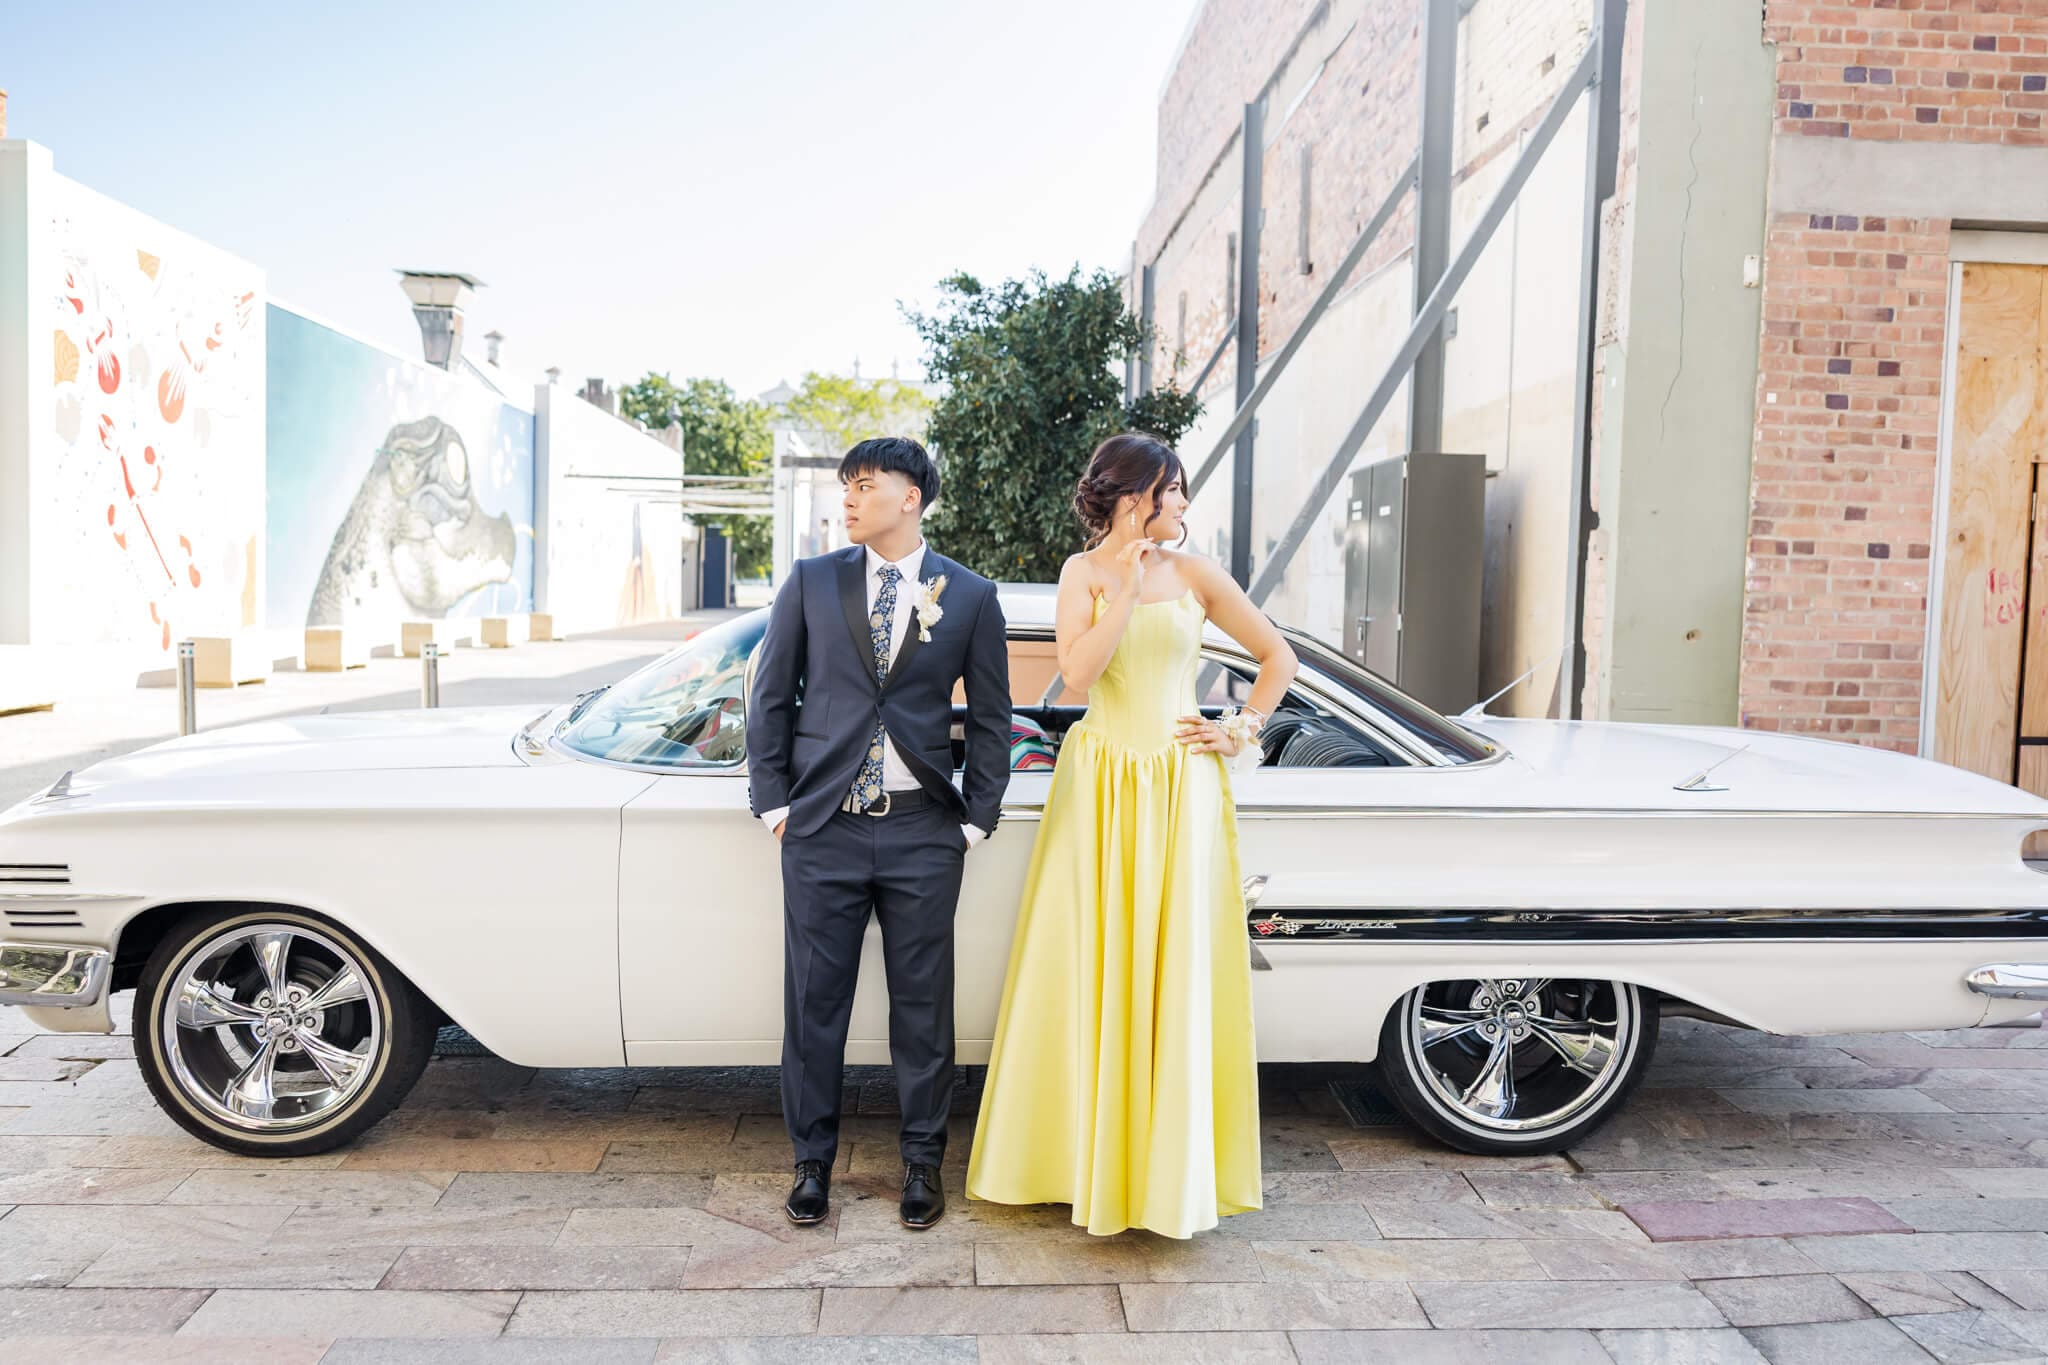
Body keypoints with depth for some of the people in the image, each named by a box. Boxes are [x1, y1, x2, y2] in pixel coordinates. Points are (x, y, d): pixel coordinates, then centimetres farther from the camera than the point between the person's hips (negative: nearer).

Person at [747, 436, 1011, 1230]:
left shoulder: (970, 596, 3)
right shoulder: (811, 582, 5)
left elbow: (990, 719, 7)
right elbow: (770, 697, 8)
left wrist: (977, 820, 2)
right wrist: (772, 803, 2)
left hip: (922, 831, 0)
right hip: (822, 828, 1)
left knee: (923, 1004, 8)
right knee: (814, 1003, 8)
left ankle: (922, 1162, 26)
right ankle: (813, 1160, 25)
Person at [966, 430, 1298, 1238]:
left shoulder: (1195, 576, 4)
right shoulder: (1084, 573, 2)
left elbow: (1277, 657, 12)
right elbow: (1076, 673, -13)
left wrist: (1243, 733, 4)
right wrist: (1126, 587, -15)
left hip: (1181, 788, 1)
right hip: (1100, 785, 0)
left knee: (1174, 969, 3)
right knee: (1094, 967, 5)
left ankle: (1168, 1163, 19)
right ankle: (1089, 1155, 22)